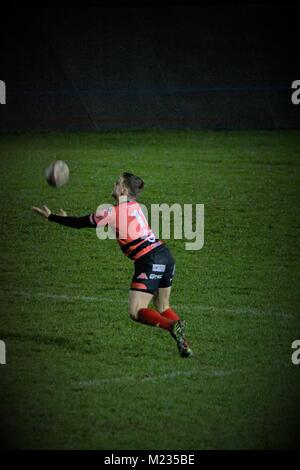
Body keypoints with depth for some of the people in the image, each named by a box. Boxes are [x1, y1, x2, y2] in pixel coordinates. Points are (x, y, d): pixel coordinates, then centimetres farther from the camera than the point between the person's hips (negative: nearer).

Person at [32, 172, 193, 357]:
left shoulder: (113, 213, -8)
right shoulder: (135, 206, 16)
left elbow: (80, 223, 5)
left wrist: (51, 216, 17)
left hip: (149, 262, -8)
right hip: (165, 256, 8)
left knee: (136, 312, -4)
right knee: (163, 307, 19)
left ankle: (172, 326, -26)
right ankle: (184, 345, 4)